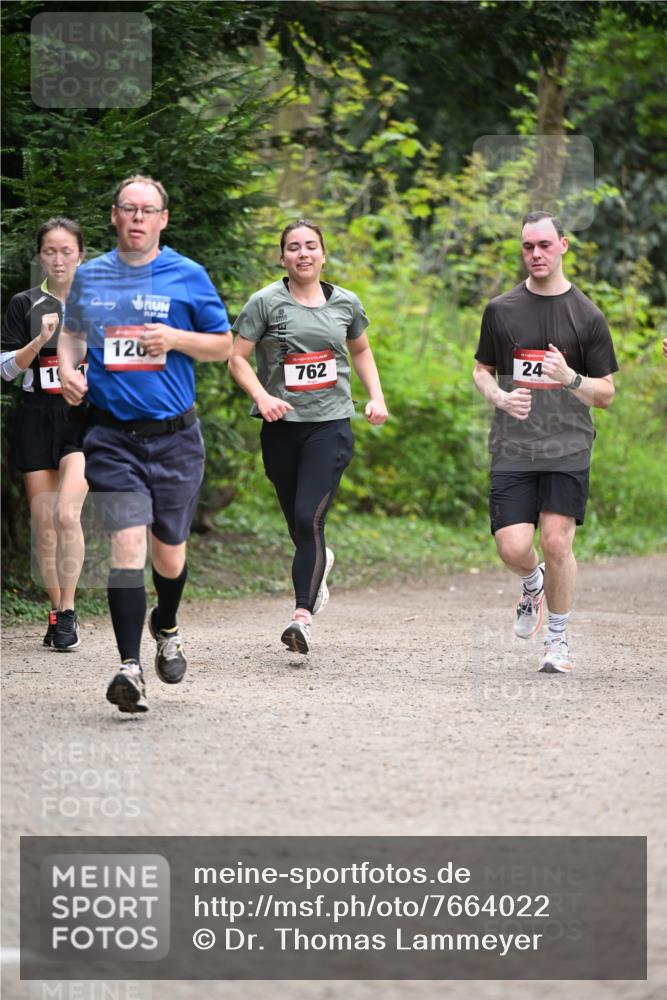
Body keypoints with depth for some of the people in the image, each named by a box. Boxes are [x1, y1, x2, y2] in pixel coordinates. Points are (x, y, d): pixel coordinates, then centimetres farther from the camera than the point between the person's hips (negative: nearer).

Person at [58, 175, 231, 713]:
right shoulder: (90, 277, 7)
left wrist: (176, 338, -11)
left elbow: (223, 345, 7)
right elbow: (73, 333, 23)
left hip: (175, 437, 0)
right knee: (128, 543, -16)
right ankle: (130, 666, -17)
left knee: (169, 554, 10)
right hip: (113, 436, 0)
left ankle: (166, 627, 42)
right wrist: (68, 368, 2)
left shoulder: (188, 276, 1)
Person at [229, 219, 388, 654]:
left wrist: (376, 397, 11)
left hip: (331, 423, -1)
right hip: (282, 424, 1)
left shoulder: (345, 303, 7)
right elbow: (238, 358, -2)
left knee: (309, 518, -16)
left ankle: (303, 616, -21)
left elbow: (361, 350, 24)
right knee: (297, 525, 12)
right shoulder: (266, 302, -2)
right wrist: (262, 396, -19)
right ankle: (321, 562, 48)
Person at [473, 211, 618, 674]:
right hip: (512, 449, 2)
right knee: (513, 548, -9)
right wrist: (500, 397, -4)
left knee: (557, 542, -10)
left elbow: (606, 394, 4)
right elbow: (481, 371, 18)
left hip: (568, 448, -1)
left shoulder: (587, 316, 1)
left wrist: (569, 378, -16)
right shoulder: (501, 310, 7)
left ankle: (559, 638, 10)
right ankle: (534, 584, 28)